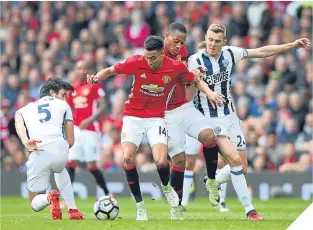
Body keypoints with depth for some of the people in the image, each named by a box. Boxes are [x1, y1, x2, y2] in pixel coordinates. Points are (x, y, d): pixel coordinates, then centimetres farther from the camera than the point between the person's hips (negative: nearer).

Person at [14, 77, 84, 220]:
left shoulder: (25, 109, 28)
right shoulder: (63, 106, 25)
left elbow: (18, 122, 2)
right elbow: (70, 141, 19)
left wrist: (26, 142, -15)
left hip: (38, 154, 0)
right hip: (60, 151, 0)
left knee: (36, 204, 18)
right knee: (60, 170, 41)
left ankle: (49, 198, -16)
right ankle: (73, 210, 28)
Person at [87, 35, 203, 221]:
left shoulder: (177, 68, -12)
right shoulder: (137, 62, -13)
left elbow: (193, 79, 8)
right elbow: (111, 71, -2)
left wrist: (196, 75, -13)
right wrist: (97, 77, -20)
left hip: (156, 118, -1)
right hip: (133, 116, 1)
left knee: (161, 161, -19)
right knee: (128, 158, -17)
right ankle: (140, 205, -1)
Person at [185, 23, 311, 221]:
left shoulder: (229, 54, -2)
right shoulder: (196, 61, -16)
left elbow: (261, 52, 7)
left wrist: (293, 45, 4)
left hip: (230, 117, 6)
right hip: (210, 120, -6)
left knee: (242, 166, 6)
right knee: (235, 162, -16)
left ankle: (213, 182, 33)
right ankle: (249, 210, -8)